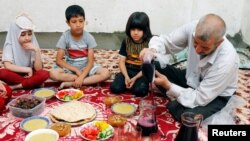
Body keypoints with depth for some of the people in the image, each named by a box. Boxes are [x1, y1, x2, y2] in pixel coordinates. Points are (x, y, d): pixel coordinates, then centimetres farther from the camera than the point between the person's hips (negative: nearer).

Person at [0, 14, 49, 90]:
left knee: (44, 74, -28)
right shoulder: (10, 45, -14)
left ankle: (15, 86, -20)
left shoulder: (33, 45, -10)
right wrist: (27, 69, -25)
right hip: (15, 75, -1)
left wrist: (37, 51, -29)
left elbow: (38, 69, -18)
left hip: (29, 74, 1)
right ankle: (32, 83, -18)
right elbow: (7, 66, -27)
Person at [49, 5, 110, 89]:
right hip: (71, 68, 0)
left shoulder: (89, 37, -11)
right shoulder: (65, 37, -11)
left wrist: (81, 77, -29)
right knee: (53, 74, -30)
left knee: (106, 73, -27)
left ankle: (71, 84, -23)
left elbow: (90, 61, -15)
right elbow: (59, 60, -12)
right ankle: (91, 79, -21)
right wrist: (76, 70, -19)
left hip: (86, 67, 0)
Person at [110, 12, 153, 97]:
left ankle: (138, 82, 3)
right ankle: (129, 82, 7)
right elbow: (121, 61, 0)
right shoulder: (126, 42, 1)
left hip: (142, 72, -2)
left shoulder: (149, 43, -8)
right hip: (128, 70, 3)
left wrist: (135, 78, -18)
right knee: (115, 88, -20)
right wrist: (126, 76, -16)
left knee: (139, 91, -29)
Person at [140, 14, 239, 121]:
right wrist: (152, 50, -39)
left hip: (216, 95, -4)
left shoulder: (226, 61, -37)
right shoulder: (193, 28, -27)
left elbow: (200, 98, -30)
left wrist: (168, 86, -37)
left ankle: (175, 105, 2)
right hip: (191, 79, 4)